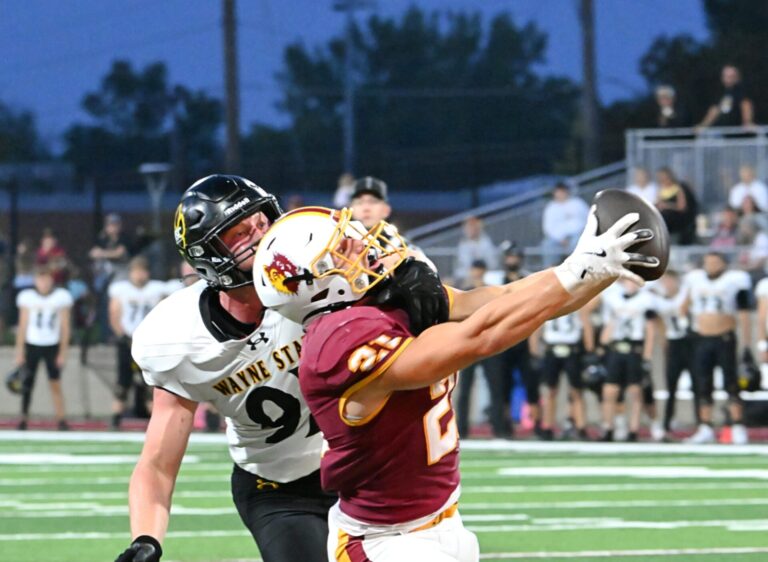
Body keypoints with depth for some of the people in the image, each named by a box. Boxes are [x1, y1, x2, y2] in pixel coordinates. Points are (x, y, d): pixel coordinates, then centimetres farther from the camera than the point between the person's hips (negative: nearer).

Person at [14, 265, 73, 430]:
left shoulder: (61, 297, -3)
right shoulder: (27, 297, -1)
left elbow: (64, 326, 1)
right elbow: (22, 325, 4)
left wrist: (63, 352, -2)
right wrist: (20, 351, 2)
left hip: (52, 346, 0)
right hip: (32, 345, 0)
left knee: (55, 384, -1)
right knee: (27, 383, -3)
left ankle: (61, 419, 2)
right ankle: (24, 418, 2)